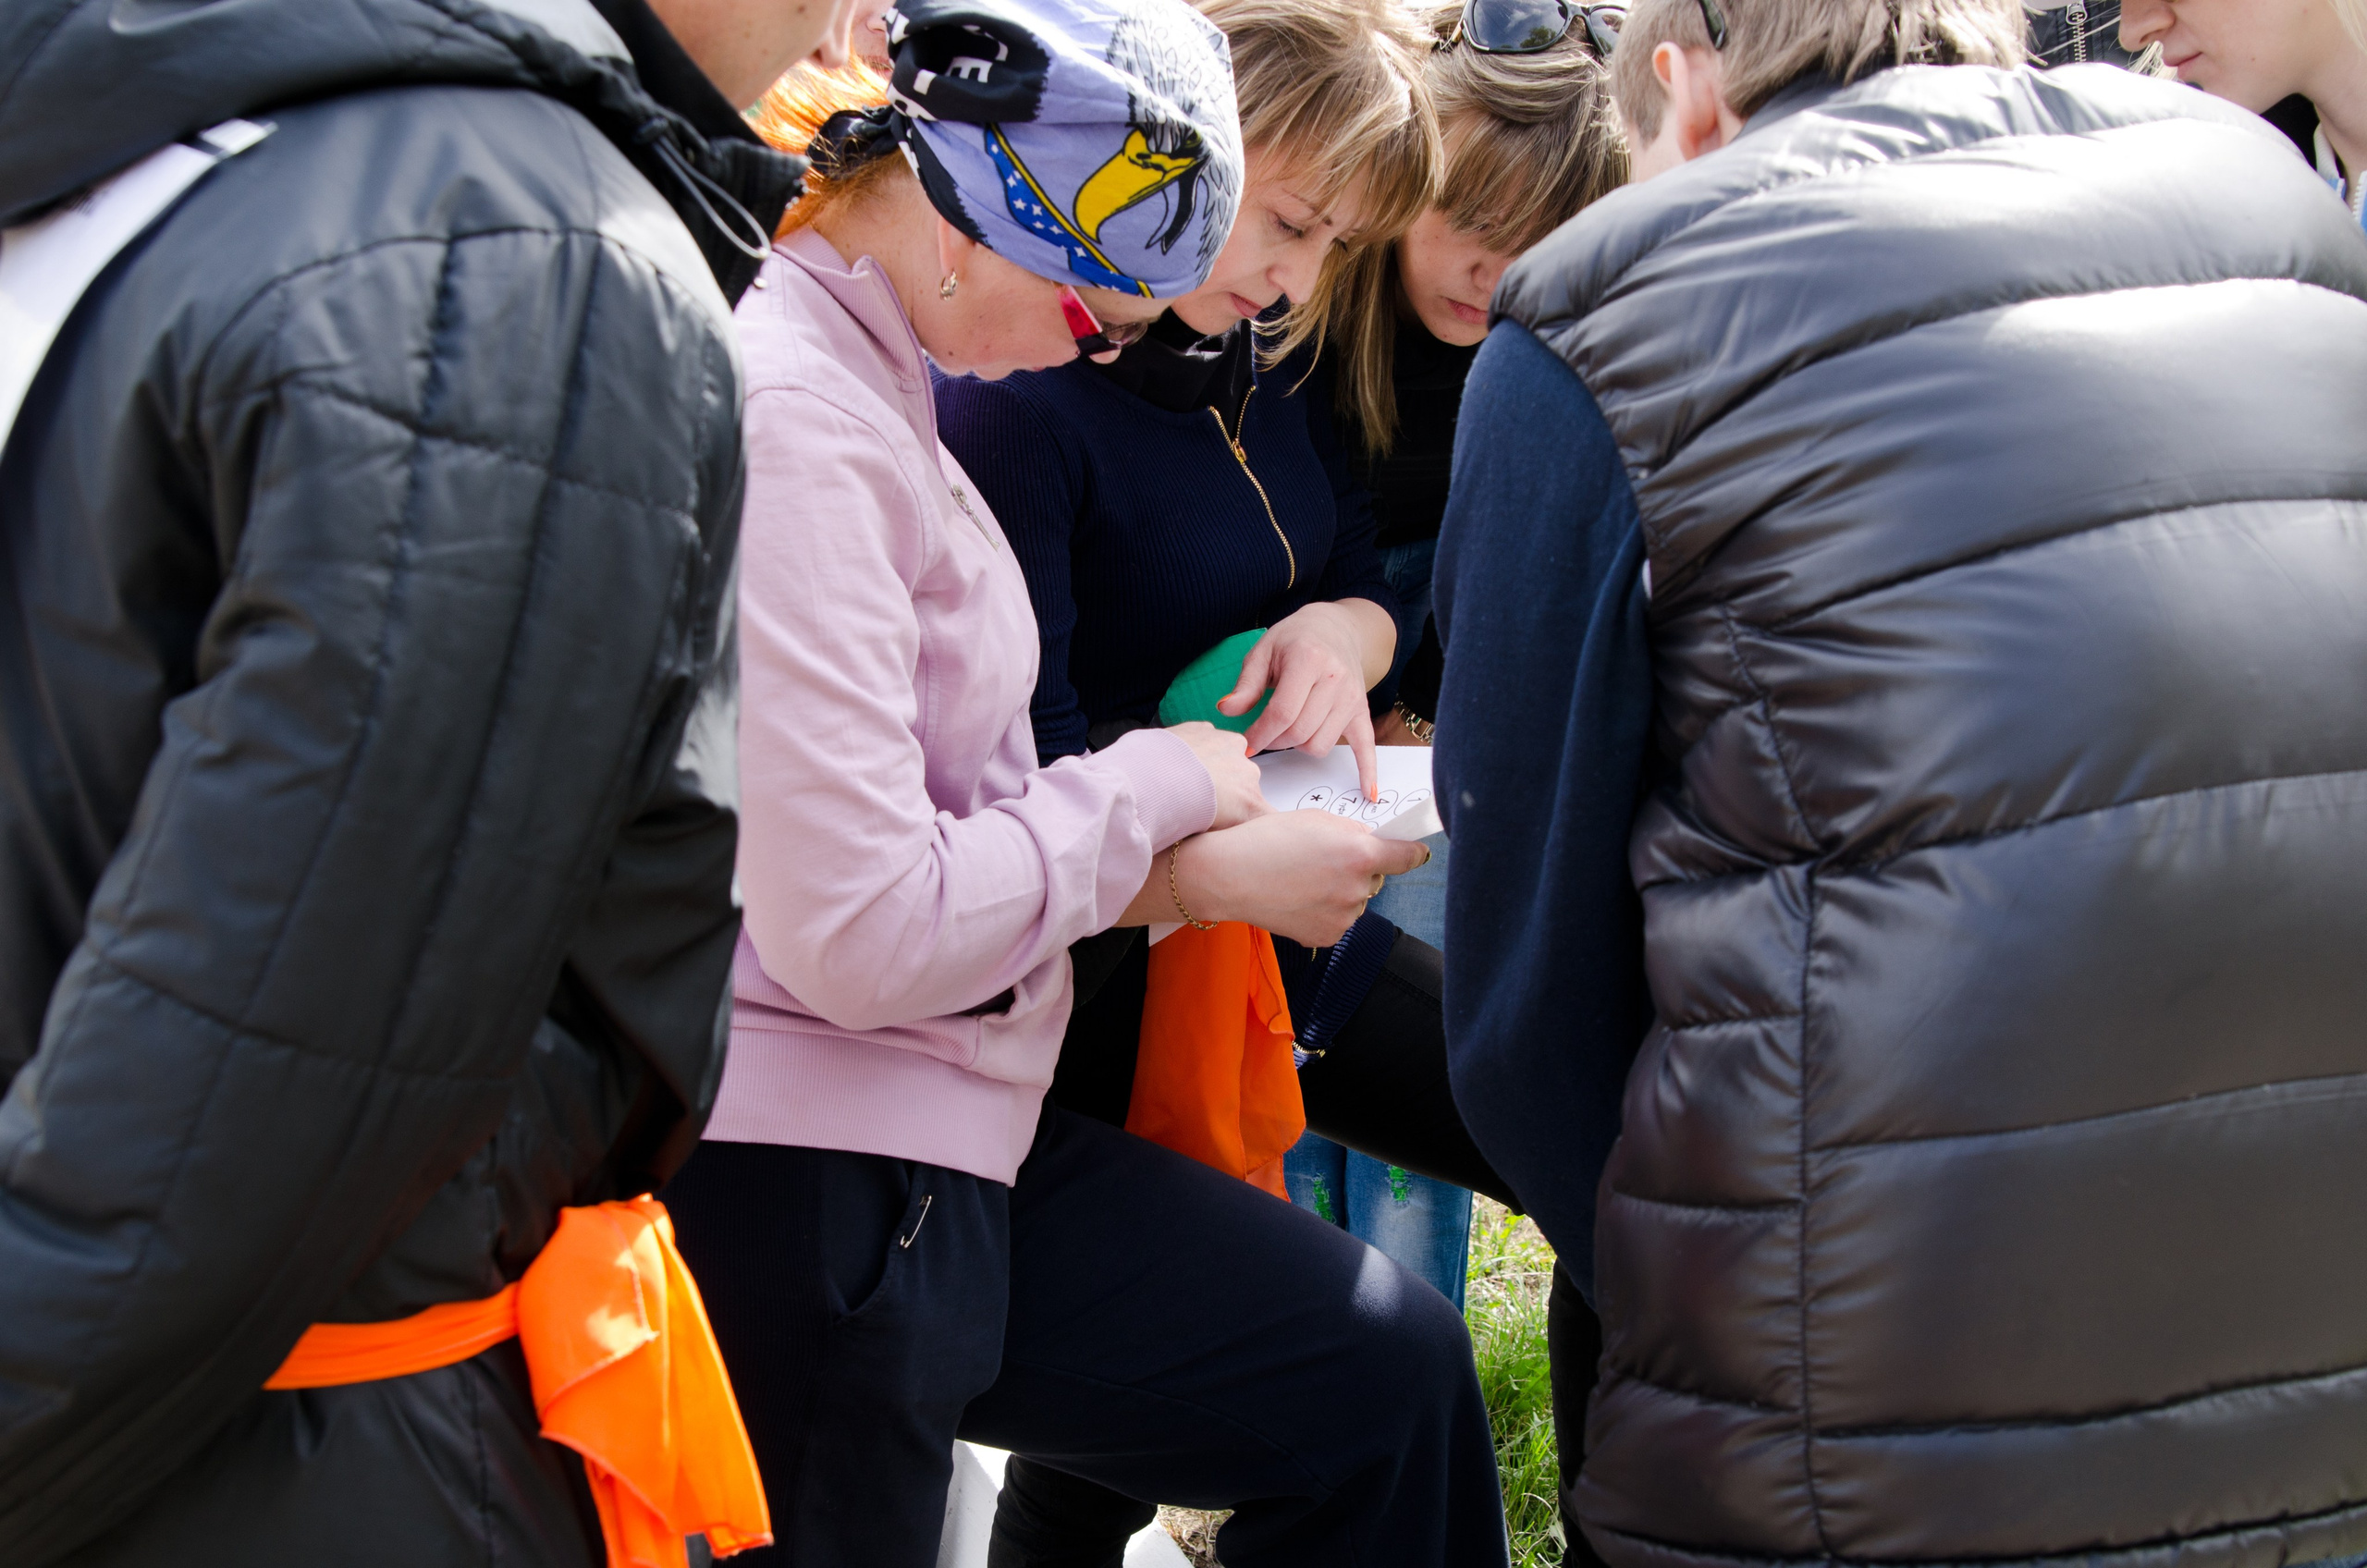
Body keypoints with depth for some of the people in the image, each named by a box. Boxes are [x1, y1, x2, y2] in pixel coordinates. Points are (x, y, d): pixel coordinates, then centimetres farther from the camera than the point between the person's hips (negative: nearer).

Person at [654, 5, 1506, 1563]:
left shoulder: (861, 368, 10)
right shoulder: (791, 414, -21)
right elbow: (865, 934, -23)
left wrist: (1185, 868, 3)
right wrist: (1151, 791, -9)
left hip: (925, 1128, 9)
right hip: (809, 1199, -9)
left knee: (1384, 1378, 10)